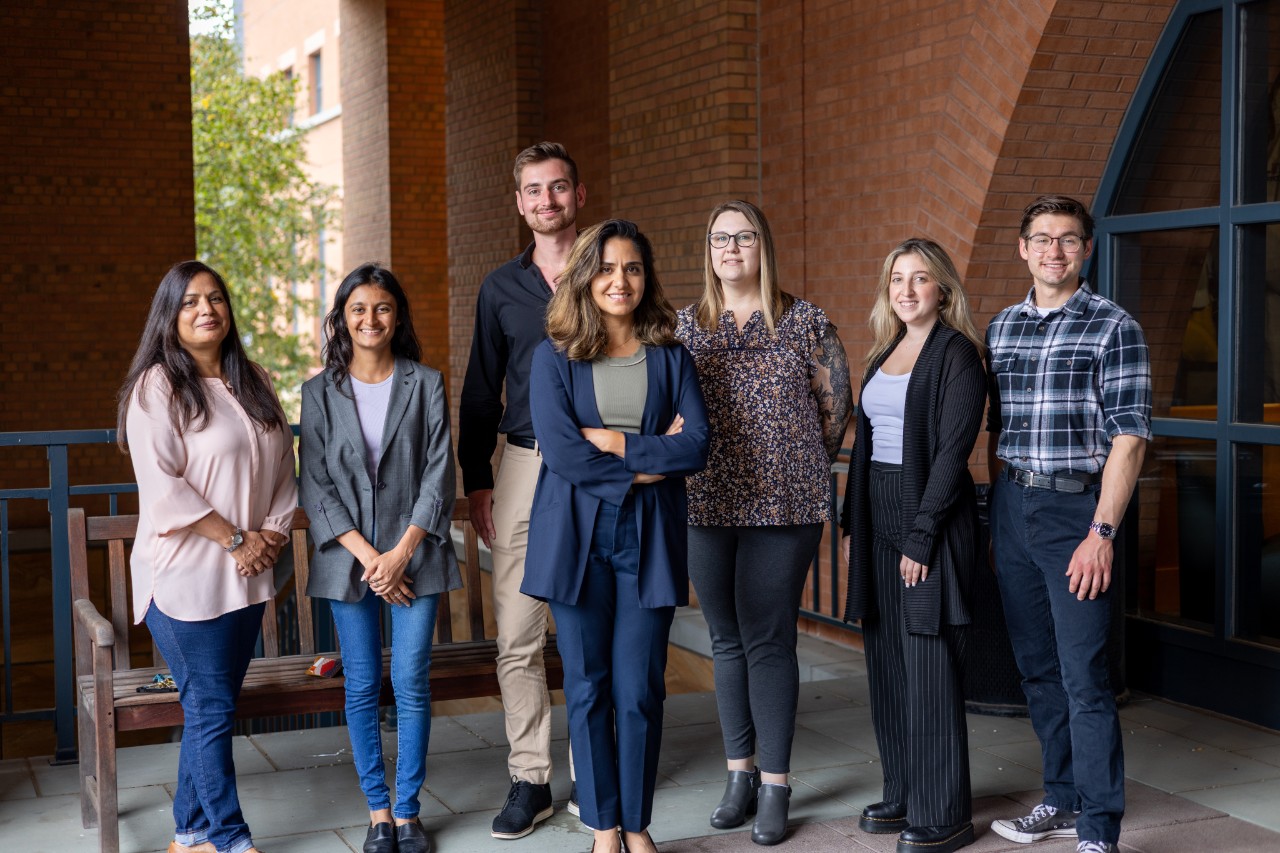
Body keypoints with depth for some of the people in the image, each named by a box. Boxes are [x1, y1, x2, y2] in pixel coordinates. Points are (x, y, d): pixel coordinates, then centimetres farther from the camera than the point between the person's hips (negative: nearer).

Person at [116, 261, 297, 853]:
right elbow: (163, 487, -16)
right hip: (186, 574, -6)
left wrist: (273, 531, -1)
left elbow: (283, 465, 15)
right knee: (210, 706, -1)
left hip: (247, 577, 6)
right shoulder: (158, 387, -8)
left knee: (213, 705, 12)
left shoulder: (253, 383, 13)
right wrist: (235, 539, -14)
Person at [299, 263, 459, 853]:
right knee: (362, 687, 5)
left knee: (411, 683, 0)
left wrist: (402, 551, -11)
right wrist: (367, 555, -10)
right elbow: (316, 484, -1)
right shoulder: (320, 393, 4)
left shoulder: (426, 384, 3)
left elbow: (439, 473, -2)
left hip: (415, 554, -1)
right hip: (349, 557, 1)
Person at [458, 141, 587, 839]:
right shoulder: (501, 288, 11)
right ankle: (530, 780, 9)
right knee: (517, 637, 0)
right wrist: (476, 480, 8)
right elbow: (481, 392, 14)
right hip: (524, 466, 2)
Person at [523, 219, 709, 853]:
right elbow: (559, 451, -11)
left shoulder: (670, 360, 8)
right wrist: (647, 464, -10)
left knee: (640, 691, 2)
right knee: (588, 688, 6)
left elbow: (696, 446, -4)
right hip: (578, 538, -1)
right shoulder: (555, 357, 3)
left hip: (648, 540, 1)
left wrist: (613, 441, -11)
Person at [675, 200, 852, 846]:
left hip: (785, 504, -3)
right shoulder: (683, 327, 9)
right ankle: (739, 774, 21)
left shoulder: (806, 323, 2)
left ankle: (774, 786, 6)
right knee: (727, 642, 9)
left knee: (767, 642, -4)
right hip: (706, 507, 3)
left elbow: (835, 408, 8)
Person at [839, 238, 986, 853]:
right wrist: (852, 522, 12)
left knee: (929, 665, -4)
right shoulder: (884, 352, 15)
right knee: (886, 661, 11)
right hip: (877, 512, 8)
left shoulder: (957, 353, -8)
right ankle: (902, 794, 23)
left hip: (930, 514, -8)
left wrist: (921, 537, -18)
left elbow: (951, 452, -14)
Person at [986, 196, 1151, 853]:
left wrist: (1101, 533, -17)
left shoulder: (1114, 327, -5)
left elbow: (1128, 439, -10)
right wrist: (996, 518, 14)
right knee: (1037, 668, 13)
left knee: (1084, 678, -6)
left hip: (1077, 509, -6)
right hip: (1012, 507, 6)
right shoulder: (1002, 327, 12)